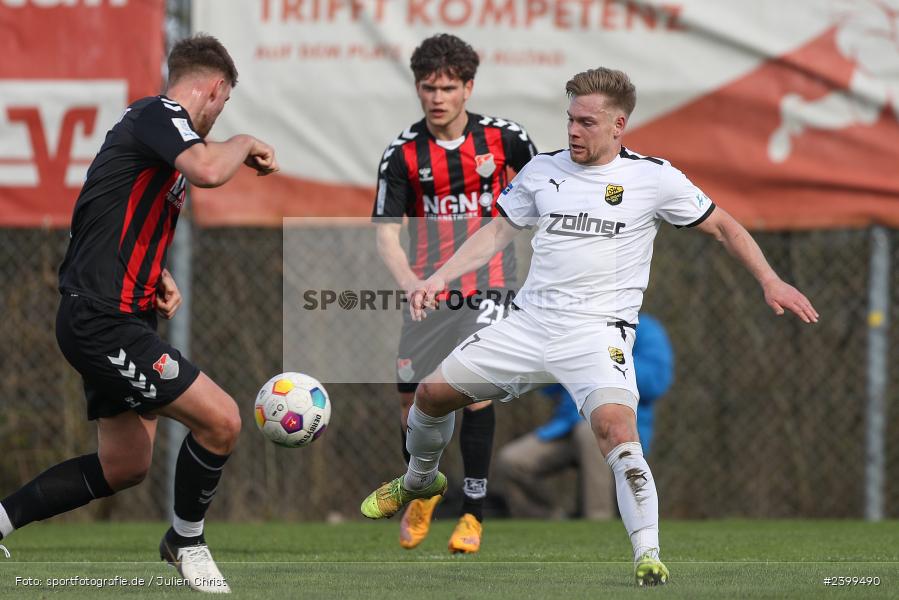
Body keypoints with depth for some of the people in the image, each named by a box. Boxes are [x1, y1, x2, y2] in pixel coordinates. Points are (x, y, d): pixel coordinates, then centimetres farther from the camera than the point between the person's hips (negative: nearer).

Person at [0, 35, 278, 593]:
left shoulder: (154, 119, 17)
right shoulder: (161, 114, -13)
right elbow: (208, 170, -36)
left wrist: (158, 275, 13)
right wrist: (245, 143, -14)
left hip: (117, 319, 11)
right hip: (103, 322, -11)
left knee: (124, 468, 16)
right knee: (221, 420, -13)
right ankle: (186, 542, 8)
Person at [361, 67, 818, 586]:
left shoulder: (653, 177, -3)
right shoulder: (543, 170, 7)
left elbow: (723, 226, 6)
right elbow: (499, 231, 17)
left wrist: (770, 281, -3)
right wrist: (441, 277, 6)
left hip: (598, 332, -5)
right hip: (529, 323, 5)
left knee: (616, 426, -30)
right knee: (433, 392, 4)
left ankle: (648, 556, -31)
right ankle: (420, 481, 35)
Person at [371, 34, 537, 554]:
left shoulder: (504, 137, -6)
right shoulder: (403, 153, -6)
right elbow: (387, 231, -7)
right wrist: (408, 281, -25)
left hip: (487, 282, -2)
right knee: (414, 397, 2)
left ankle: (474, 512, -7)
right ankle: (423, 493, 30)